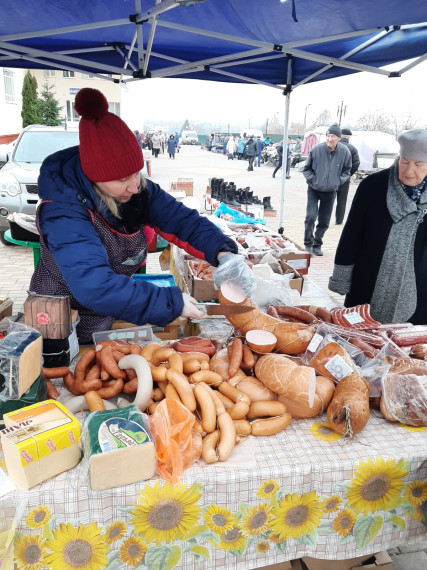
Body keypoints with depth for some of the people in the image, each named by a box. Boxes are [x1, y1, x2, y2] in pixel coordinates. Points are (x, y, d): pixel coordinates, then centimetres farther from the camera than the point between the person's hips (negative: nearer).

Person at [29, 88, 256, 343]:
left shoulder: (139, 189, -13)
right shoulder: (64, 213, -32)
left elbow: (184, 220, -12)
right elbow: (95, 287, -43)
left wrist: (223, 253, -31)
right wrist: (172, 303, -40)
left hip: (111, 318, 5)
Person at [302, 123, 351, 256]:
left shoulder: (345, 152, -8)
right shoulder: (316, 149, -14)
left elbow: (346, 171, 8)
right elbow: (306, 168, 1)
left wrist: (338, 181, -6)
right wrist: (312, 180, -11)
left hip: (330, 191, 2)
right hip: (314, 189, -2)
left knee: (324, 221, 8)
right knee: (311, 216, -15)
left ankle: (317, 244, 25)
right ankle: (308, 243, 3)